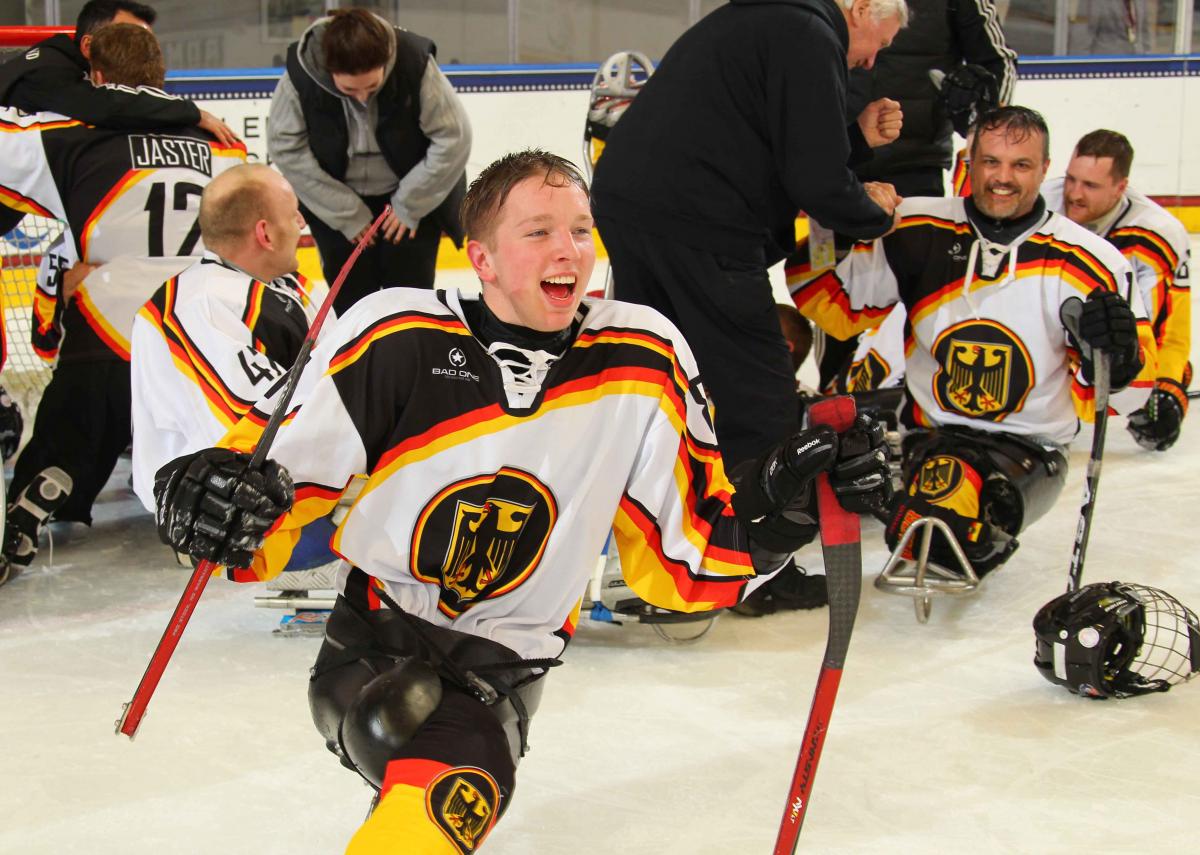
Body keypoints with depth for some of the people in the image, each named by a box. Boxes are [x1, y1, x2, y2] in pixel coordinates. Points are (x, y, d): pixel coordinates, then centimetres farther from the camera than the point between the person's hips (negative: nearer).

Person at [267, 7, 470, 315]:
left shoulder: (415, 64, -28)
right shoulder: (300, 74, -25)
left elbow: (453, 138, -19)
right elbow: (286, 149, -16)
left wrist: (409, 204, -14)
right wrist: (348, 215, -14)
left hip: (413, 195, -1)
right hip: (336, 199, 1)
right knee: (350, 295, 5)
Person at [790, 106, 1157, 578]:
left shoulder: (1087, 261, -5)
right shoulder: (919, 233, -1)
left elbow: (1116, 396, -5)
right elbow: (838, 304, 3)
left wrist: (1116, 353, -28)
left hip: (1026, 445, -3)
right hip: (927, 428, 3)